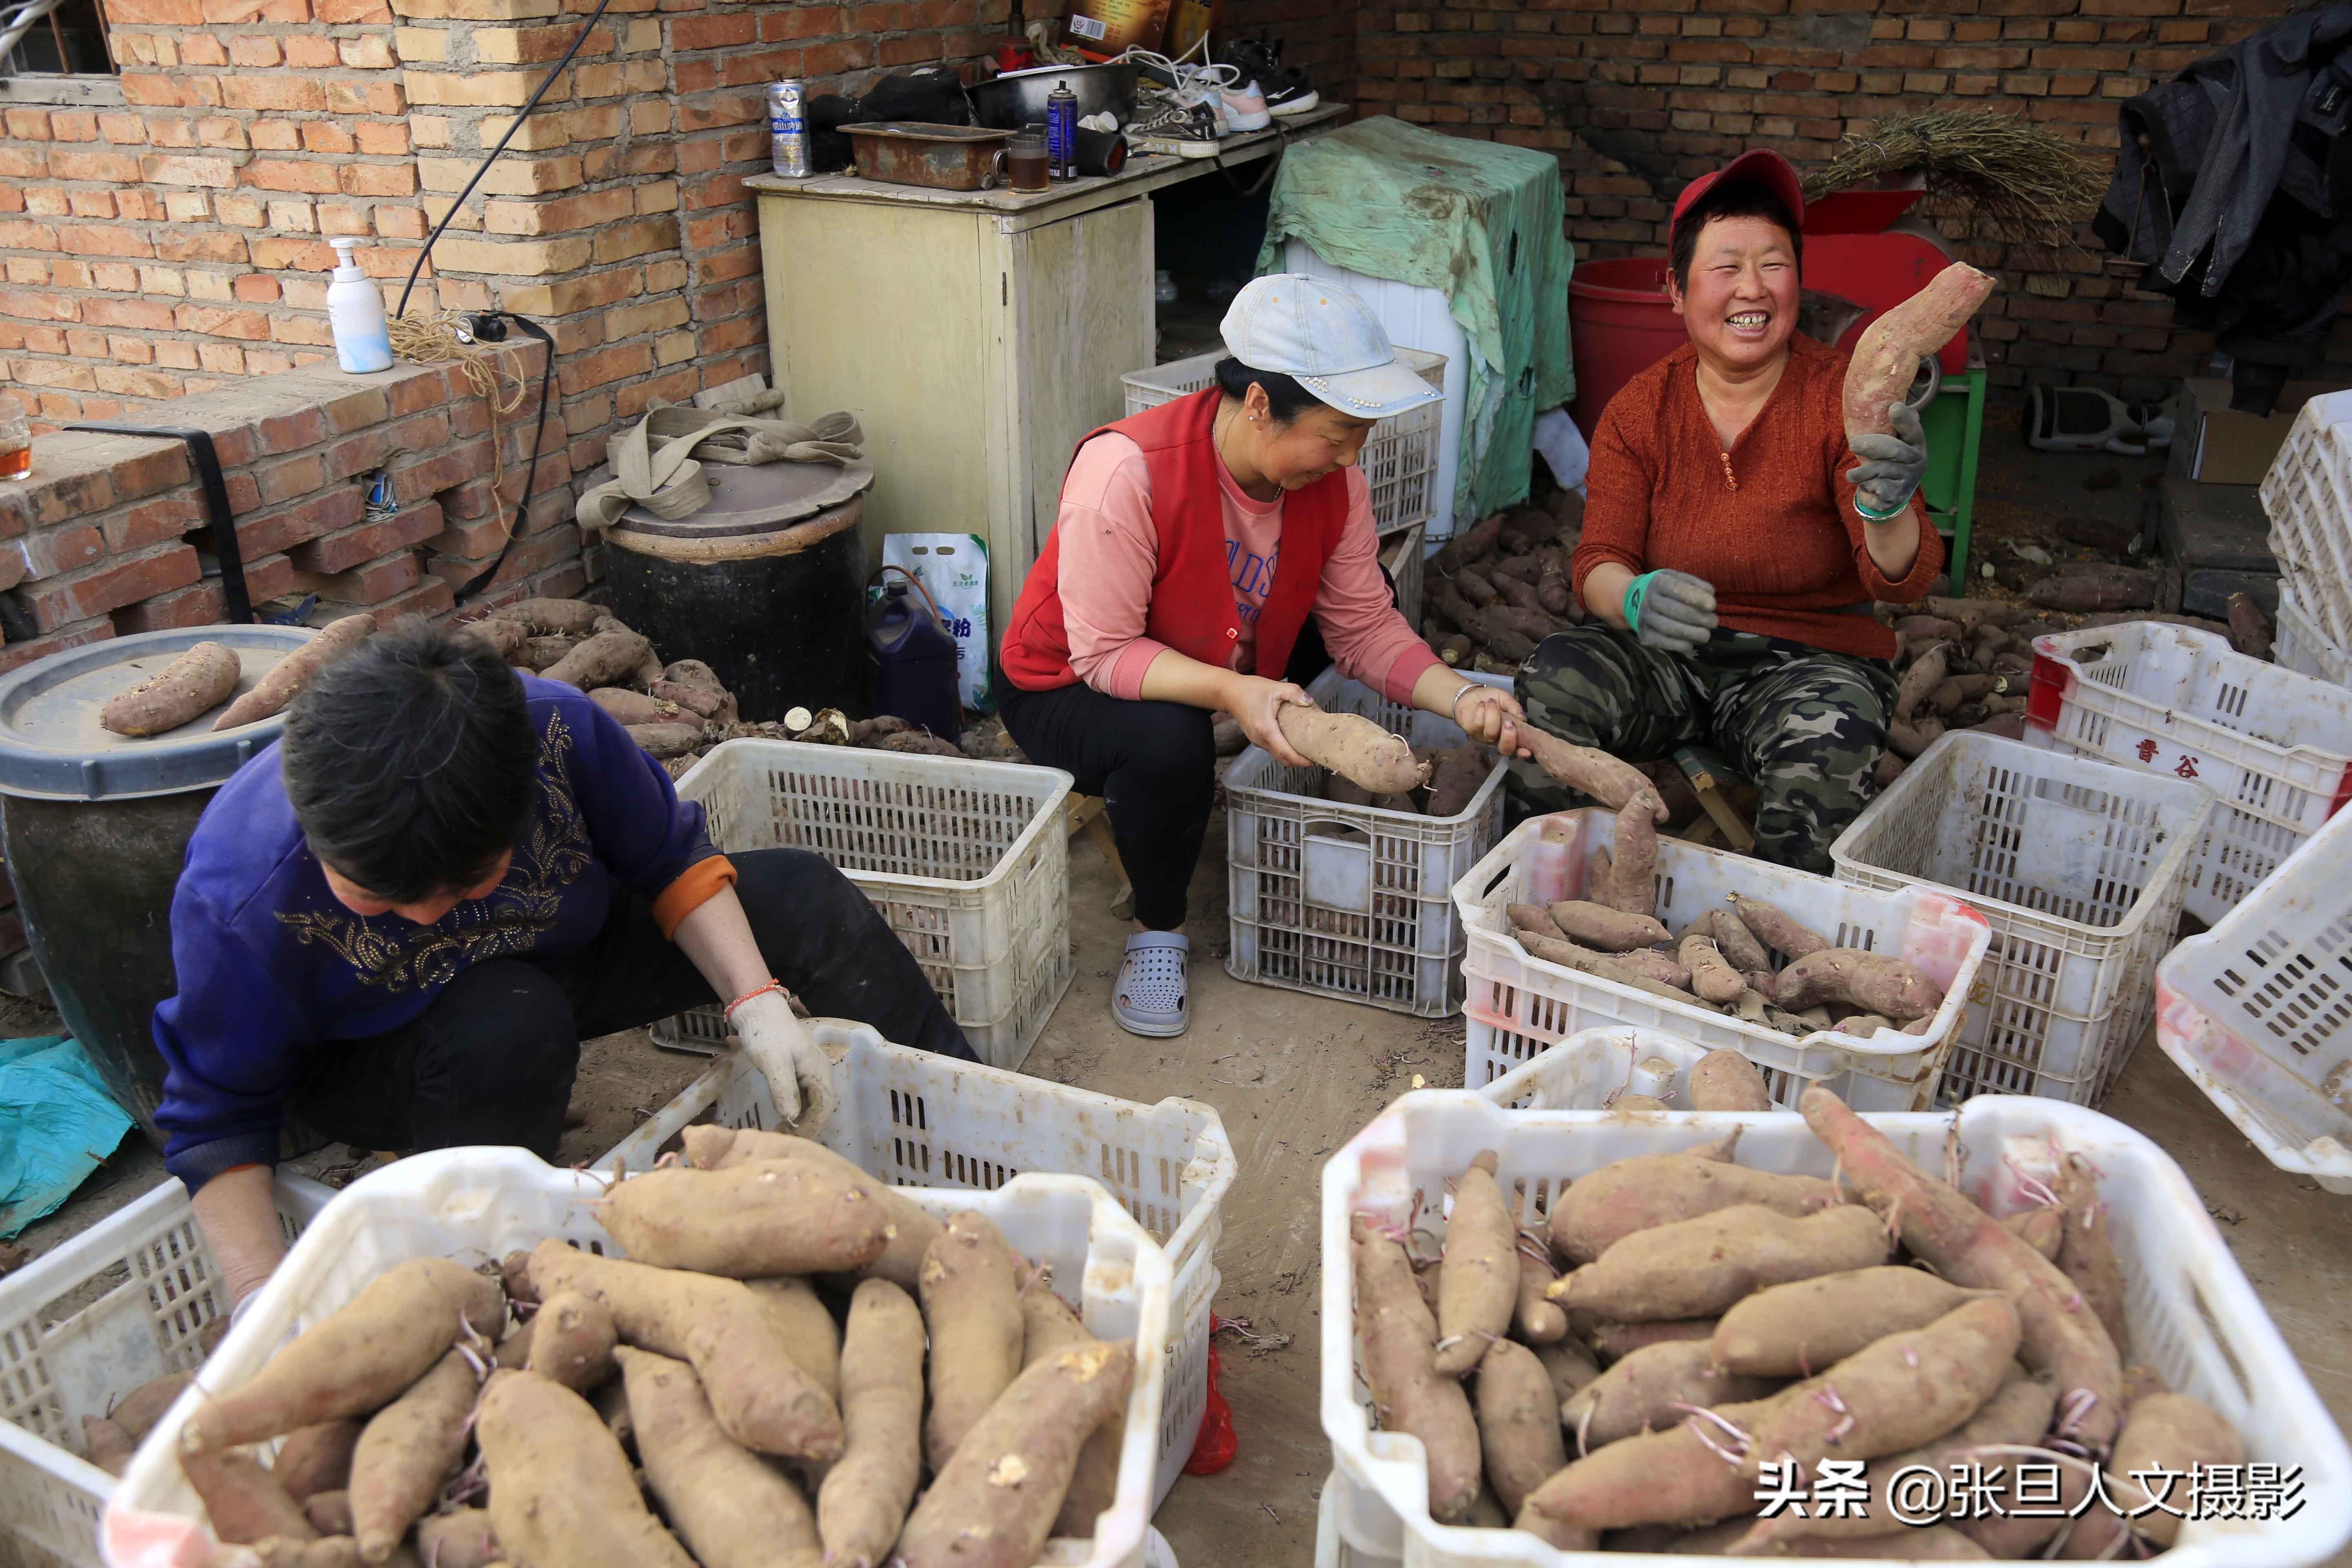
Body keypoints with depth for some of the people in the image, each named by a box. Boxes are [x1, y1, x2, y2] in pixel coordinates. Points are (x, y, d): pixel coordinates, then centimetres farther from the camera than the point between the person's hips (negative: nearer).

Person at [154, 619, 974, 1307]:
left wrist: (756, 1001, -25)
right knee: (510, 1026, -39)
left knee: (798, 895, -9)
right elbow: (218, 1117, -21)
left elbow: (668, 861, -13)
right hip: (372, 1053, -3)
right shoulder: (239, 897, -35)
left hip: (554, 953, 4)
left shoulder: (556, 726, -31)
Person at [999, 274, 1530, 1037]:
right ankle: (1157, 932, -9)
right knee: (1170, 741, -39)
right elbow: (1104, 654, -31)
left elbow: (1364, 626, -9)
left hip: (1235, 674, 6)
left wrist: (1459, 698, -25)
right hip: (1067, 690, -6)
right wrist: (1230, 691, -46)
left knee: (1371, 591, -4)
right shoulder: (1126, 471, -33)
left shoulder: (1332, 482, -14)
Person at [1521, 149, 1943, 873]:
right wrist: (1634, 598, -33)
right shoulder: (1639, 410, 0)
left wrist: (1887, 510, -44)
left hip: (1809, 658, -2)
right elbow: (1597, 561, -6)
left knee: (1830, 743, -35)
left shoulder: (1843, 400, -8)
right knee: (1552, 681, -28)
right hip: (1665, 656, 2)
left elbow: (1904, 579, -18)